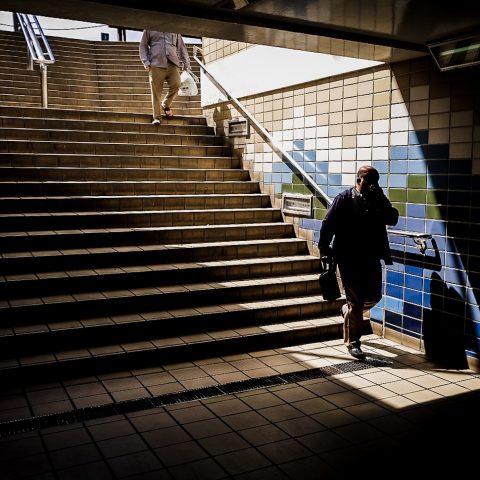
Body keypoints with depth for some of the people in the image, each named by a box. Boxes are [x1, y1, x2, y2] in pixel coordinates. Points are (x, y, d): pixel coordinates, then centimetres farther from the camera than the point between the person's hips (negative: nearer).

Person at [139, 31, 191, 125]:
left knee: (176, 84, -18)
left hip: (173, 63, 2)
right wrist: (145, 62, -1)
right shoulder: (149, 30, 17)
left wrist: (186, 64, 10)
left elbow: (182, 47, 21)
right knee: (156, 91, -7)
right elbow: (143, 46, 15)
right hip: (156, 64, -1)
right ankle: (157, 117, -1)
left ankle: (166, 105, 7)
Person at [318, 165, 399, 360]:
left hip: (371, 257, 5)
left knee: (374, 296, 12)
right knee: (355, 301, -1)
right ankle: (352, 342, 12)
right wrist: (324, 249, -9)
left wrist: (379, 200, -19)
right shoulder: (344, 199, -5)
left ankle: (347, 310, 41)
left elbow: (392, 219, -8)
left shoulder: (379, 199, 6)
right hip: (349, 258, -5)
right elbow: (327, 225, -5)